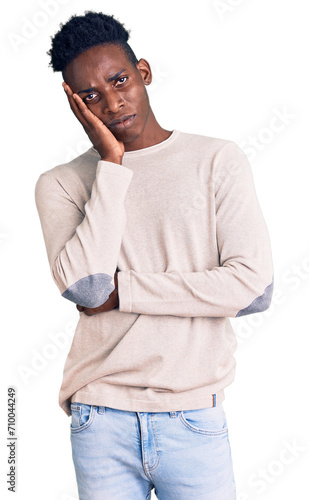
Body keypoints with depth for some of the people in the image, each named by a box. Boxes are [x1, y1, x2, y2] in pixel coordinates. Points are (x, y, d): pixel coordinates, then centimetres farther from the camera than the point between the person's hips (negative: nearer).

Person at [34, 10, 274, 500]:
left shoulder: (218, 160, 0)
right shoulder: (60, 184, 3)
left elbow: (254, 286, -9)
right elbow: (83, 285, -14)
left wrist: (121, 292, -9)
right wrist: (111, 162, -9)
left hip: (193, 419, 0)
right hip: (100, 418, 1)